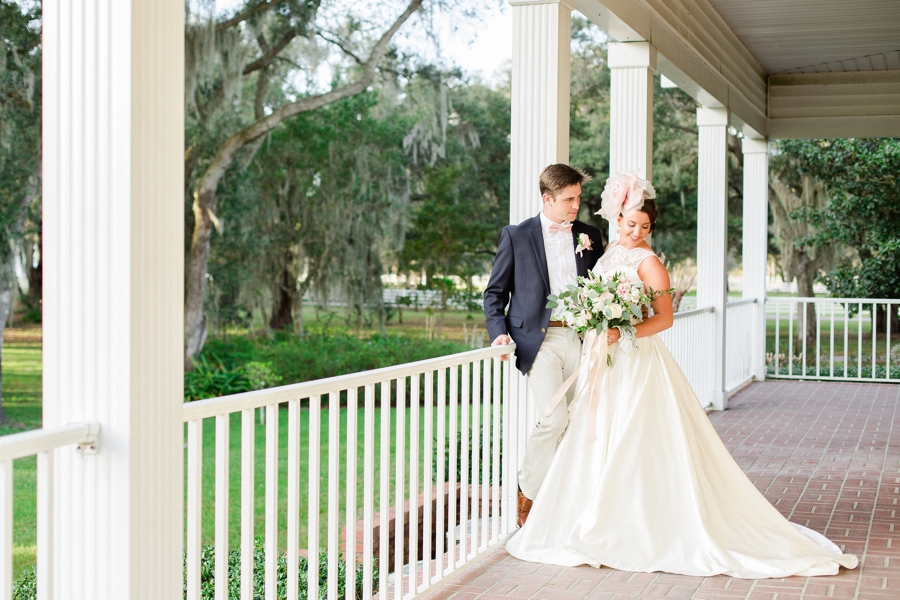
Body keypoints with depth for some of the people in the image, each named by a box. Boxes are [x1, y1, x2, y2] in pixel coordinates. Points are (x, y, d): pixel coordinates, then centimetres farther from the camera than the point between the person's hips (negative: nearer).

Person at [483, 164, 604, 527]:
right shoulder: (516, 236, 4)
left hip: (579, 338, 4)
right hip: (538, 339, -4)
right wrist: (499, 332, -8)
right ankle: (528, 490, 3)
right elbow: (495, 291, 7)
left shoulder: (589, 236, 13)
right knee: (553, 417, -18)